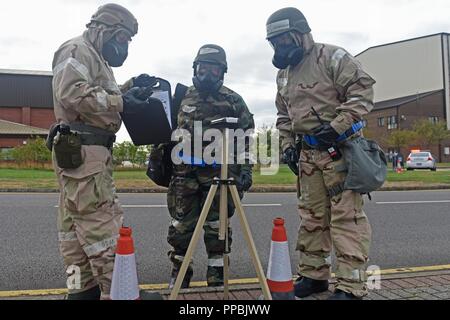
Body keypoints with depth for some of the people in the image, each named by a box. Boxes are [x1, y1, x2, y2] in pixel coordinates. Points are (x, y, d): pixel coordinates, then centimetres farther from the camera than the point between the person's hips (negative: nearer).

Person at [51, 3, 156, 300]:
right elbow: (71, 92, -21)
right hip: (82, 150, -11)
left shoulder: (95, 57, 27)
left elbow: (99, 97, 25)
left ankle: (83, 289, 21)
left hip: (87, 150, 11)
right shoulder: (77, 50, -5)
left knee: (76, 224, 12)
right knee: (103, 223, -10)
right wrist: (120, 101, -19)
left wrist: (129, 86, 13)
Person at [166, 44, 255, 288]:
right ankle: (179, 274, 24)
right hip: (185, 174, 2)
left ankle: (217, 278, 19)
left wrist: (245, 171, -4)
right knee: (181, 227, 8)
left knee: (217, 228, 5)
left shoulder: (233, 101, 4)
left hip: (219, 174, -1)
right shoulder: (182, 98, 10)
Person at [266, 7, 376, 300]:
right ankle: (313, 275, 23)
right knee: (312, 216, 11)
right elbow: (283, 114, 25)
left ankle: (352, 286, 1)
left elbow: (363, 89, -11)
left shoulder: (330, 57, -5)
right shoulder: (284, 73, 18)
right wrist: (287, 143, 12)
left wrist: (337, 125, -19)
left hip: (340, 148, -7)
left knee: (346, 216, -7)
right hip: (309, 153, 8)